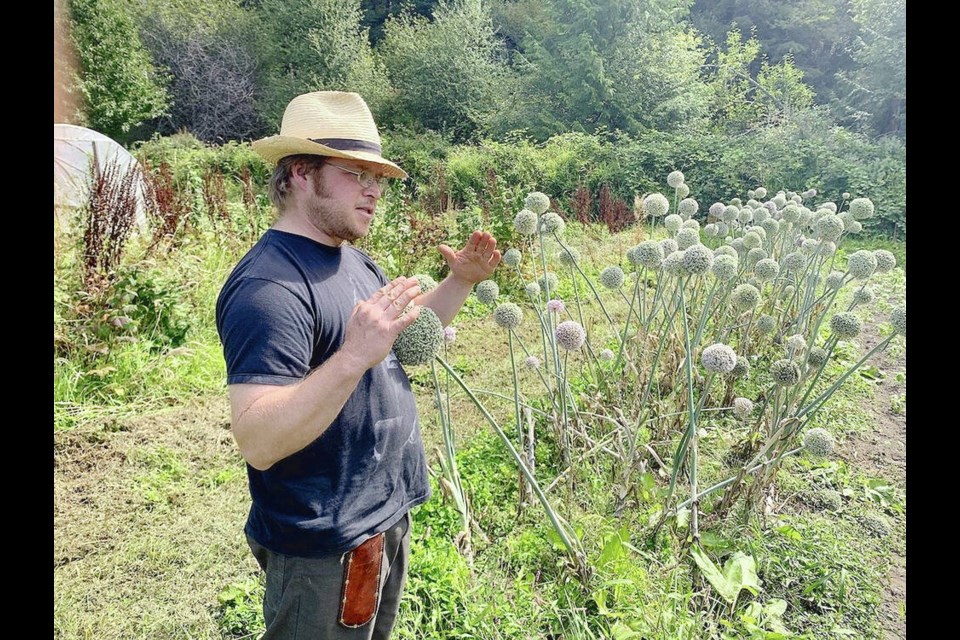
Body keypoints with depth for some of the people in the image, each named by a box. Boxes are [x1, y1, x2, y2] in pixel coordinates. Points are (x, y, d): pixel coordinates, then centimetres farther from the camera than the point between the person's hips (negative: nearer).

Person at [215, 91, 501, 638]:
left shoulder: (353, 261, 6)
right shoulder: (269, 286, -25)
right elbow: (258, 442, -32)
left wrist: (461, 281, 4)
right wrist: (354, 357, -42)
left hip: (387, 515, 9)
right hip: (325, 546, -9)